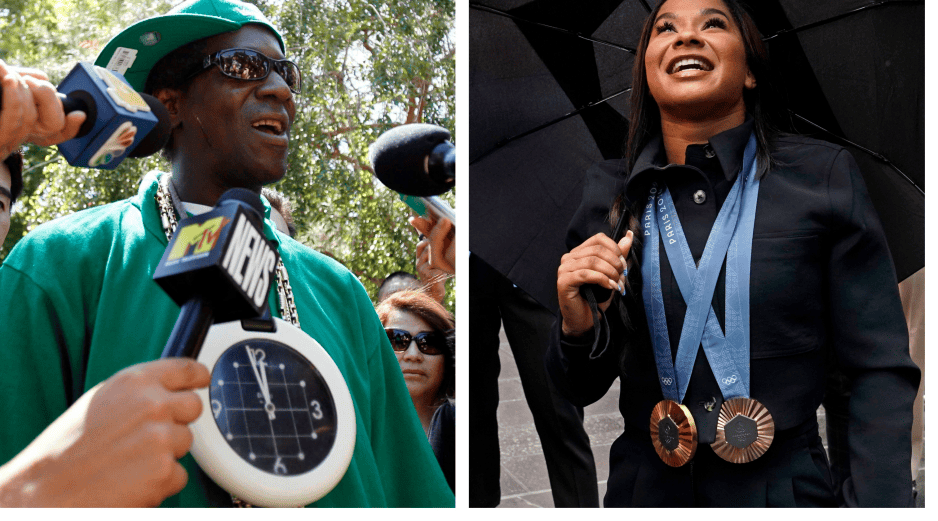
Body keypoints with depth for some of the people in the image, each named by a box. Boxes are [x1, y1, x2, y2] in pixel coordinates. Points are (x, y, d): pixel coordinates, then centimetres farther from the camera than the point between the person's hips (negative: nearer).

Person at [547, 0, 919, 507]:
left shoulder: (823, 175, -9)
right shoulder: (606, 193, -3)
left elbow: (880, 368, -8)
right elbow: (582, 387, 2)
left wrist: (879, 505, -17)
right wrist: (578, 327, -18)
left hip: (785, 488, -2)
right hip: (646, 489, 2)